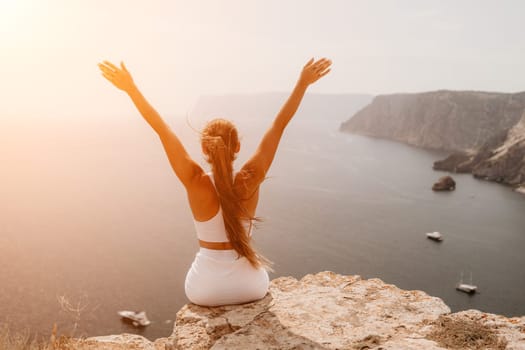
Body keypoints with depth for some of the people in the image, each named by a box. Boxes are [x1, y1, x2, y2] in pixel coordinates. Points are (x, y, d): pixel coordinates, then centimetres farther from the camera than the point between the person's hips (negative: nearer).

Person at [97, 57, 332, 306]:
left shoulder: (196, 184, -21)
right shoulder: (250, 180, -19)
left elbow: (161, 128, -19)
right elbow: (279, 125, -14)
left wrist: (131, 88, -15)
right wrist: (303, 83, -9)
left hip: (205, 290, 0)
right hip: (251, 286, 1)